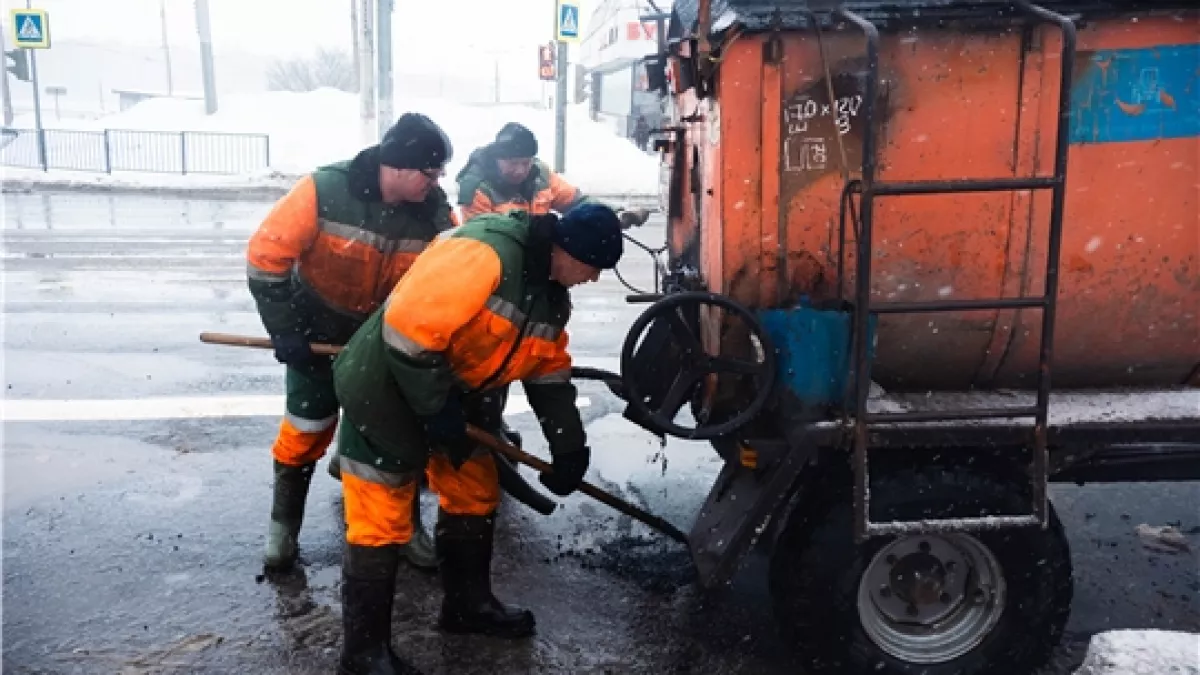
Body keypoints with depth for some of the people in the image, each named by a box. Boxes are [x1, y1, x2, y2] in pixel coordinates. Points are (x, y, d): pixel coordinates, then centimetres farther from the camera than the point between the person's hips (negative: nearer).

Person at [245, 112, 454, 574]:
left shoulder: (435, 213, -17)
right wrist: (283, 331, -19)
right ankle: (283, 523, 26)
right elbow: (266, 256, -20)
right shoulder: (324, 191, -26)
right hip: (317, 330, -2)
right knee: (307, 428, 5)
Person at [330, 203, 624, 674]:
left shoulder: (551, 291, 1)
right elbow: (407, 327, -33)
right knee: (381, 523, -1)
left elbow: (550, 371, 10)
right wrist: (436, 407, -24)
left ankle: (468, 604, 36)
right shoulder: (486, 253, -30)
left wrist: (569, 449, 6)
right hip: (384, 390, -9)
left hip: (451, 395, 9)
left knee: (476, 496, 17)